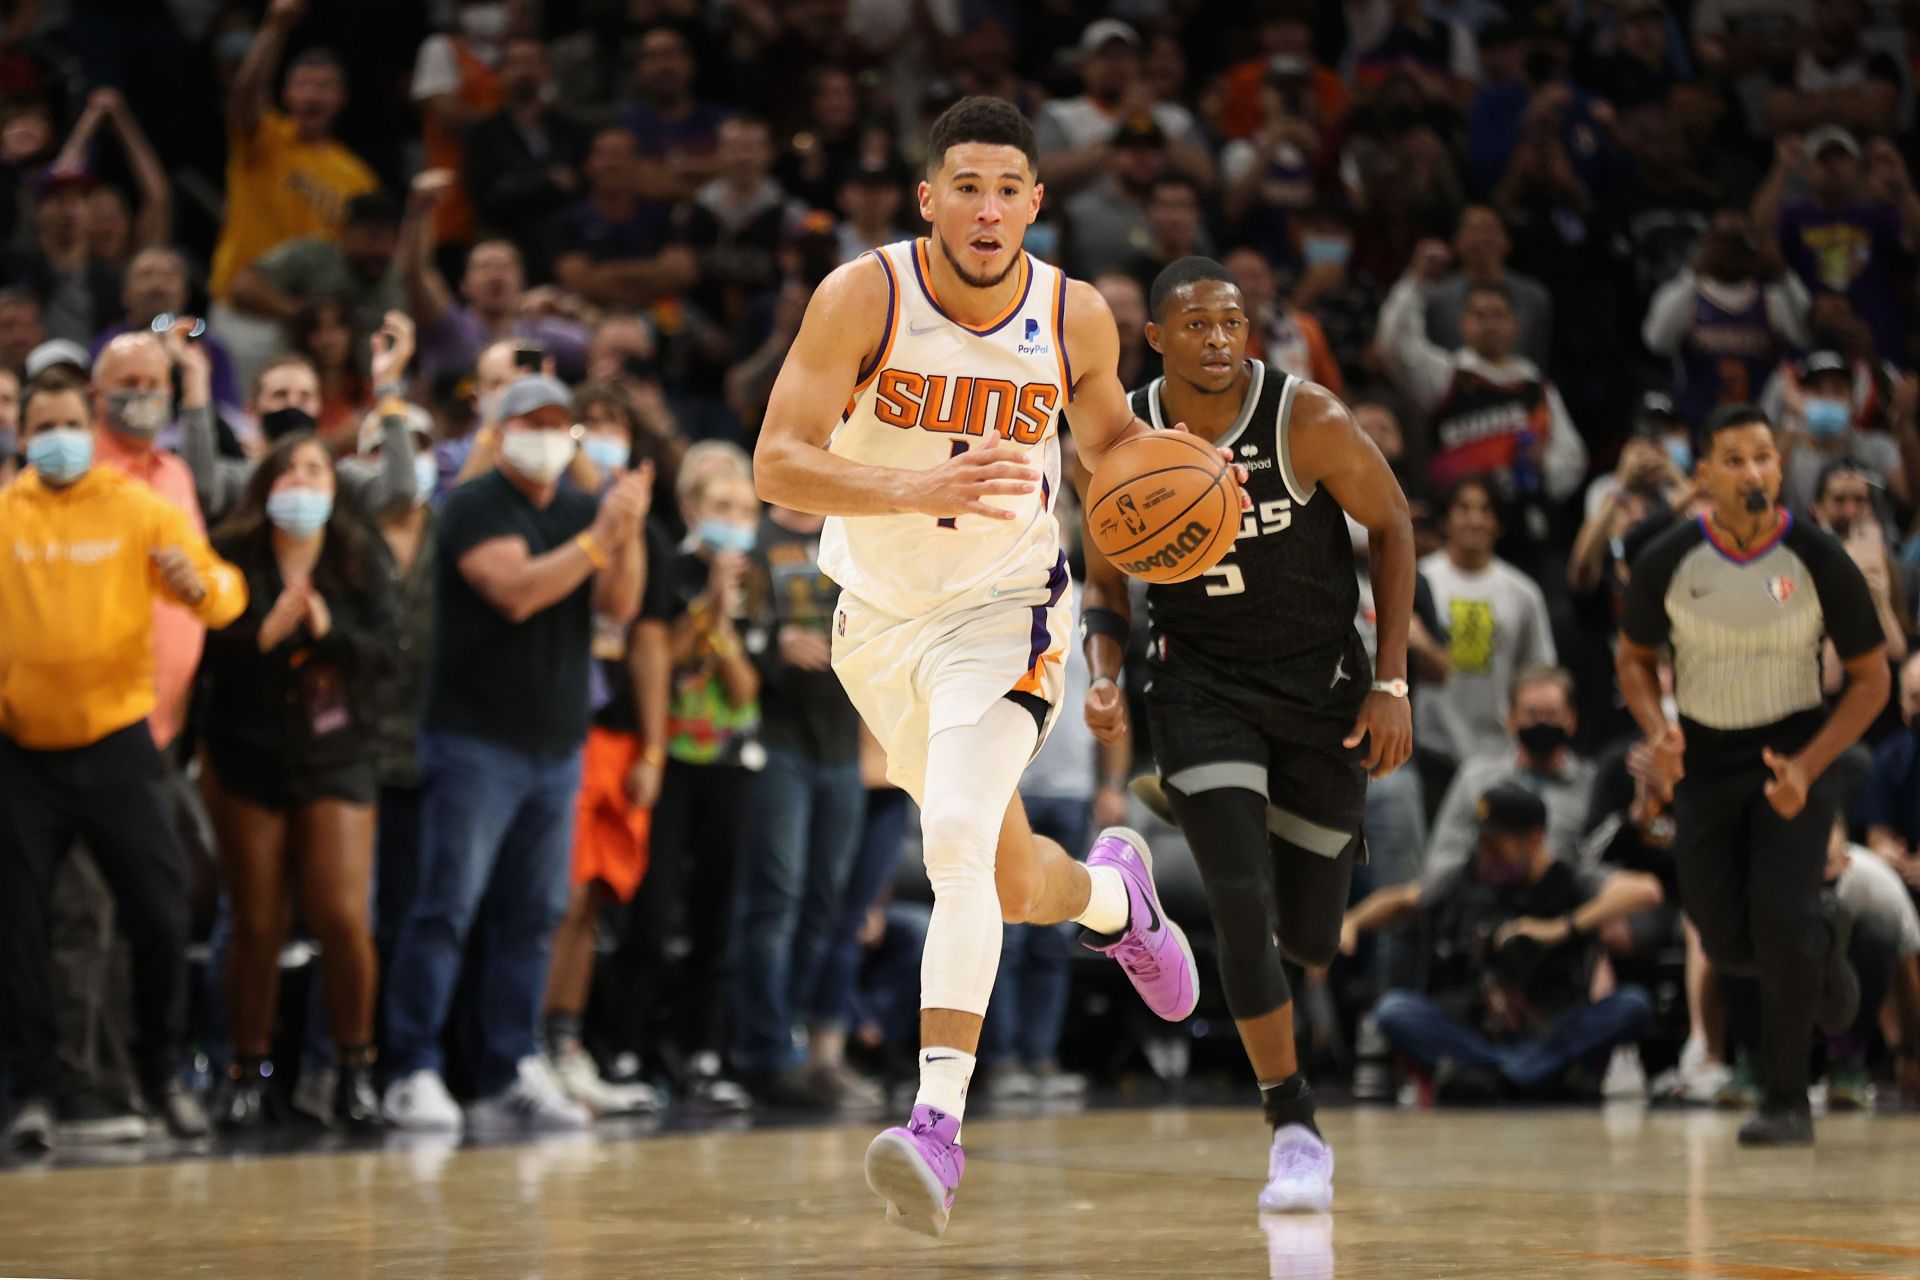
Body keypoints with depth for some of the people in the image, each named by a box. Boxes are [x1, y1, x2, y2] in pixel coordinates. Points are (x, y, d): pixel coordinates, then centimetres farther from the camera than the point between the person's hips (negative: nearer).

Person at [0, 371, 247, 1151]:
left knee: (159, 912, 0)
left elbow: (226, 592, -5)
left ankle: (165, 1076, 16)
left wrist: (198, 585, -27)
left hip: (116, 744, 0)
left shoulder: (138, 509, 1)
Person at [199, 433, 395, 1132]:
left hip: (335, 763, 1)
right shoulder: (230, 557, -2)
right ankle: (248, 1072, 14)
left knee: (343, 918, -10)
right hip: (246, 764, -1)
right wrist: (265, 634, -24)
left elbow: (380, 650, -4)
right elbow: (203, 650, -9)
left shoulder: (358, 562, 4)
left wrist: (327, 631, -21)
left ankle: (354, 1067, 5)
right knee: (257, 925, 2)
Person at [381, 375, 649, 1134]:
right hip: (476, 740, -6)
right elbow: (517, 591, -20)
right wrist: (599, 537, -21)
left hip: (556, 744, 6)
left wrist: (629, 533, -13)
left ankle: (509, 1079, 9)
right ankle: (412, 1073, -7)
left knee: (532, 916, 5)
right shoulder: (475, 507, -6)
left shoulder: (581, 513, 14)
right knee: (449, 907, -9)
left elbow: (619, 607, 3)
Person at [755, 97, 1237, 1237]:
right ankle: (1117, 892, 51)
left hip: (1004, 610, -2)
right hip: (880, 619, 2)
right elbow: (777, 465, -22)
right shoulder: (862, 297, -16)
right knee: (1013, 888, 15)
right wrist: (928, 487, -37)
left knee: (958, 842, -26)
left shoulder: (1077, 318, -9)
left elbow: (1107, 433, 13)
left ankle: (940, 1120, -30)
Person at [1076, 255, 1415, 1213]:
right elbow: (1106, 581, 5)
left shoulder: (1309, 422, -17)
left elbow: (1392, 525, -4)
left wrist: (1391, 682, -7)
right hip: (1202, 684, 0)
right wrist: (1104, 675, -15)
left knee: (1309, 938, 6)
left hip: (1321, 684, 0)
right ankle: (1294, 1132, -5)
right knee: (1241, 905, -18)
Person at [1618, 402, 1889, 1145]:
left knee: (1780, 913, -20)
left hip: (1794, 756, -2)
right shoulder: (1667, 562, -10)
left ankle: (1787, 1102, -5)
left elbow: (1871, 678, -6)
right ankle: (1823, 946, 41)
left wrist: (1807, 767, -19)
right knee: (1729, 945, 3)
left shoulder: (1819, 561, -14)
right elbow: (1634, 657, 7)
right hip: (1703, 763, 2)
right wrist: (1658, 732, -14)